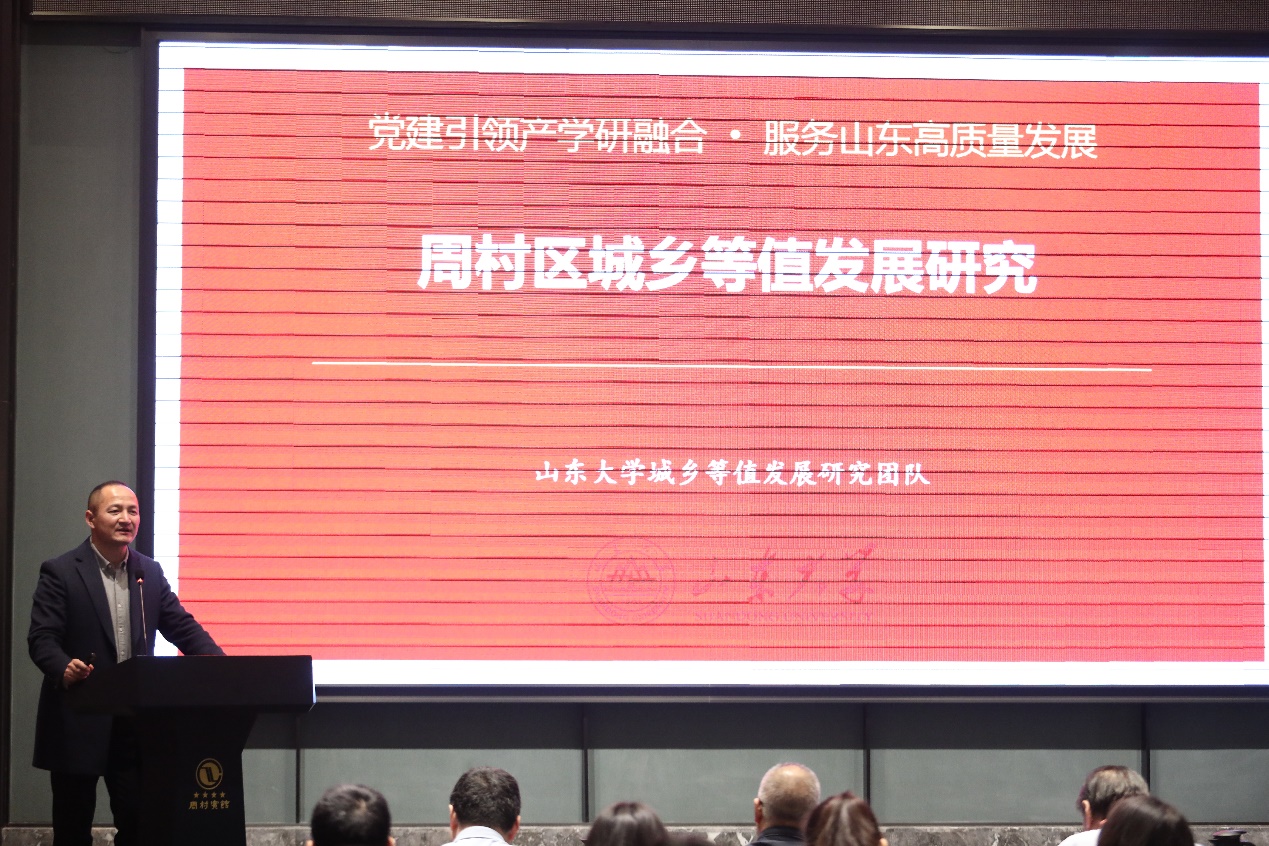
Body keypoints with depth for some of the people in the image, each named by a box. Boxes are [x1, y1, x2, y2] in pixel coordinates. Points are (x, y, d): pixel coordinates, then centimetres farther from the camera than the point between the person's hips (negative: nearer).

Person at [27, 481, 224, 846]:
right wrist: (64, 669, -34)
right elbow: (42, 638, -12)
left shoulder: (150, 572, 11)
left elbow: (183, 628, 7)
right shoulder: (60, 571, -5)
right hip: (78, 722, -4)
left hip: (136, 723, 4)